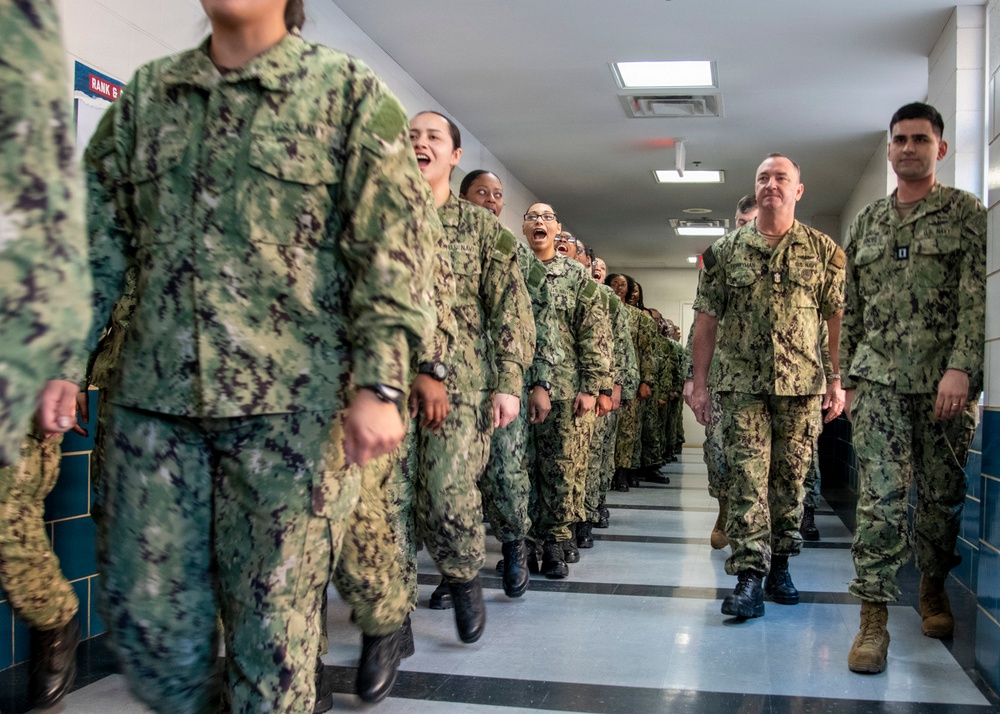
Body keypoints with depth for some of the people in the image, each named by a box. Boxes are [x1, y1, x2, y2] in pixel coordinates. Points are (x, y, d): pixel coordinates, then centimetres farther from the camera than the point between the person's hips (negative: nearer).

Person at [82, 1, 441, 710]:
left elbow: (392, 249, -5)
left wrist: (378, 384, -13)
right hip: (152, 397, 4)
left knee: (274, 610, 4)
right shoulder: (144, 94, 16)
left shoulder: (351, 92, 3)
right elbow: (100, 240, 16)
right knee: (144, 605, 10)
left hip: (292, 402, -4)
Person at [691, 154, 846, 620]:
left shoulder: (823, 251, 7)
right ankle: (749, 577, -4)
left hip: (803, 385, 1)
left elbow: (837, 319, 6)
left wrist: (837, 380, -1)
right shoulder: (725, 251, 6)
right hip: (742, 384, 0)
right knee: (747, 479, -5)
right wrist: (699, 384, 1)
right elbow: (706, 320, 6)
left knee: (789, 478, 8)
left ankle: (779, 566, 23)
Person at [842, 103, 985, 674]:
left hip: (946, 378, -1)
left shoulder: (966, 213, 4)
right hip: (880, 376, 2)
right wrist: (849, 379, 13)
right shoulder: (867, 222, 15)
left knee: (943, 494, 8)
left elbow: (977, 298, -6)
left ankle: (934, 590, 30)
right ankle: (874, 619, -6)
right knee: (881, 496, -7)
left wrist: (961, 368, -17)